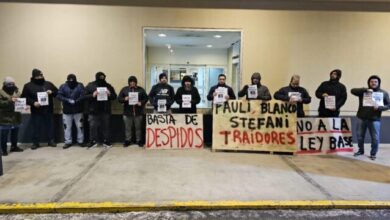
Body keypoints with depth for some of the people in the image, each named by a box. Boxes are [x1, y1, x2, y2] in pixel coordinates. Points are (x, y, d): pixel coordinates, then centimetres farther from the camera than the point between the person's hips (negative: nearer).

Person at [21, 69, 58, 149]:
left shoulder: (48, 84, 8)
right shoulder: (28, 86, 1)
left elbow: (57, 92, 11)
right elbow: (24, 97, -1)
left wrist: (52, 92, -11)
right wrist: (33, 102, -16)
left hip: (48, 110, 2)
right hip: (36, 111, -2)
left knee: (50, 126, 8)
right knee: (36, 127, 5)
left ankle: (51, 141, 20)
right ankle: (35, 143, 17)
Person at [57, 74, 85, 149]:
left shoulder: (80, 85, 1)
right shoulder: (63, 86, 4)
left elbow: (83, 95, -12)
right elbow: (59, 96, -8)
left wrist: (76, 101, -26)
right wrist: (67, 100, -23)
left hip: (78, 110, -1)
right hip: (67, 110, 1)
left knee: (79, 126, 6)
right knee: (67, 127, 7)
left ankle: (80, 141, 18)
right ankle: (68, 142, 18)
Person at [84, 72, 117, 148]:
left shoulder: (108, 86, 6)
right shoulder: (90, 86, 1)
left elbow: (114, 96, 8)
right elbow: (84, 97, -4)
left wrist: (110, 94, -13)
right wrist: (92, 95, -21)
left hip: (105, 111, 1)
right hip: (93, 111, -1)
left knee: (106, 126, 9)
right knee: (93, 127, 3)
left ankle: (106, 141, 19)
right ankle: (93, 141, 16)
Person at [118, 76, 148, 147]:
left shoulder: (141, 89, 7)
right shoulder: (124, 89, 7)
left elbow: (146, 98, 7)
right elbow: (119, 98, 5)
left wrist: (141, 102, -11)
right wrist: (124, 99, -15)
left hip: (138, 112, 0)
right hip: (127, 112, 0)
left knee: (138, 127, 6)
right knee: (128, 128, 6)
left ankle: (139, 140, 17)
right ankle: (128, 140, 18)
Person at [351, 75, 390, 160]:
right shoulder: (363, 91, 4)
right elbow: (352, 90, -11)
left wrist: (379, 107, -14)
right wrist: (366, 89, -20)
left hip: (375, 119, -1)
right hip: (362, 118, 1)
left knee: (375, 138, 3)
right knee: (360, 136, 13)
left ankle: (373, 153, 24)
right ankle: (361, 150, 33)